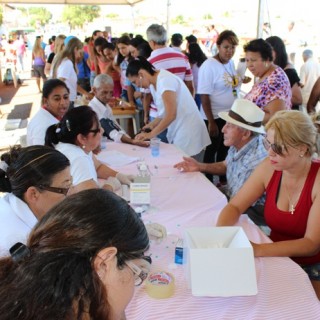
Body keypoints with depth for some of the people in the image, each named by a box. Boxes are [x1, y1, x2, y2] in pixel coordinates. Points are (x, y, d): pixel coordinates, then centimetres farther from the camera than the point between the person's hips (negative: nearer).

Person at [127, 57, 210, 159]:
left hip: (188, 136, -8)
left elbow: (171, 115, -22)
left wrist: (151, 134, -14)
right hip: (178, 135, 8)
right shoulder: (153, 85, 11)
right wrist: (153, 124, 2)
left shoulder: (164, 80, -16)